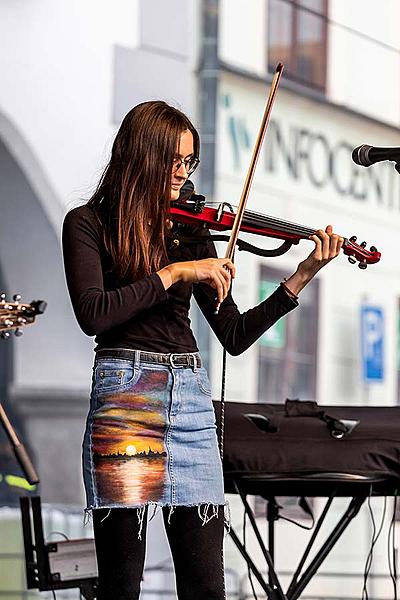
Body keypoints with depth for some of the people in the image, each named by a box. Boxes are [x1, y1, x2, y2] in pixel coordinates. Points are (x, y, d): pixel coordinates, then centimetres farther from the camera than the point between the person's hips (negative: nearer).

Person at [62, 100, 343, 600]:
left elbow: (234, 336, 11)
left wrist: (301, 277, 2)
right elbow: (92, 314, -14)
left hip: (191, 398, 4)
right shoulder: (89, 223, 2)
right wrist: (173, 273, -13)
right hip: (125, 395, -4)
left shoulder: (191, 232, 14)